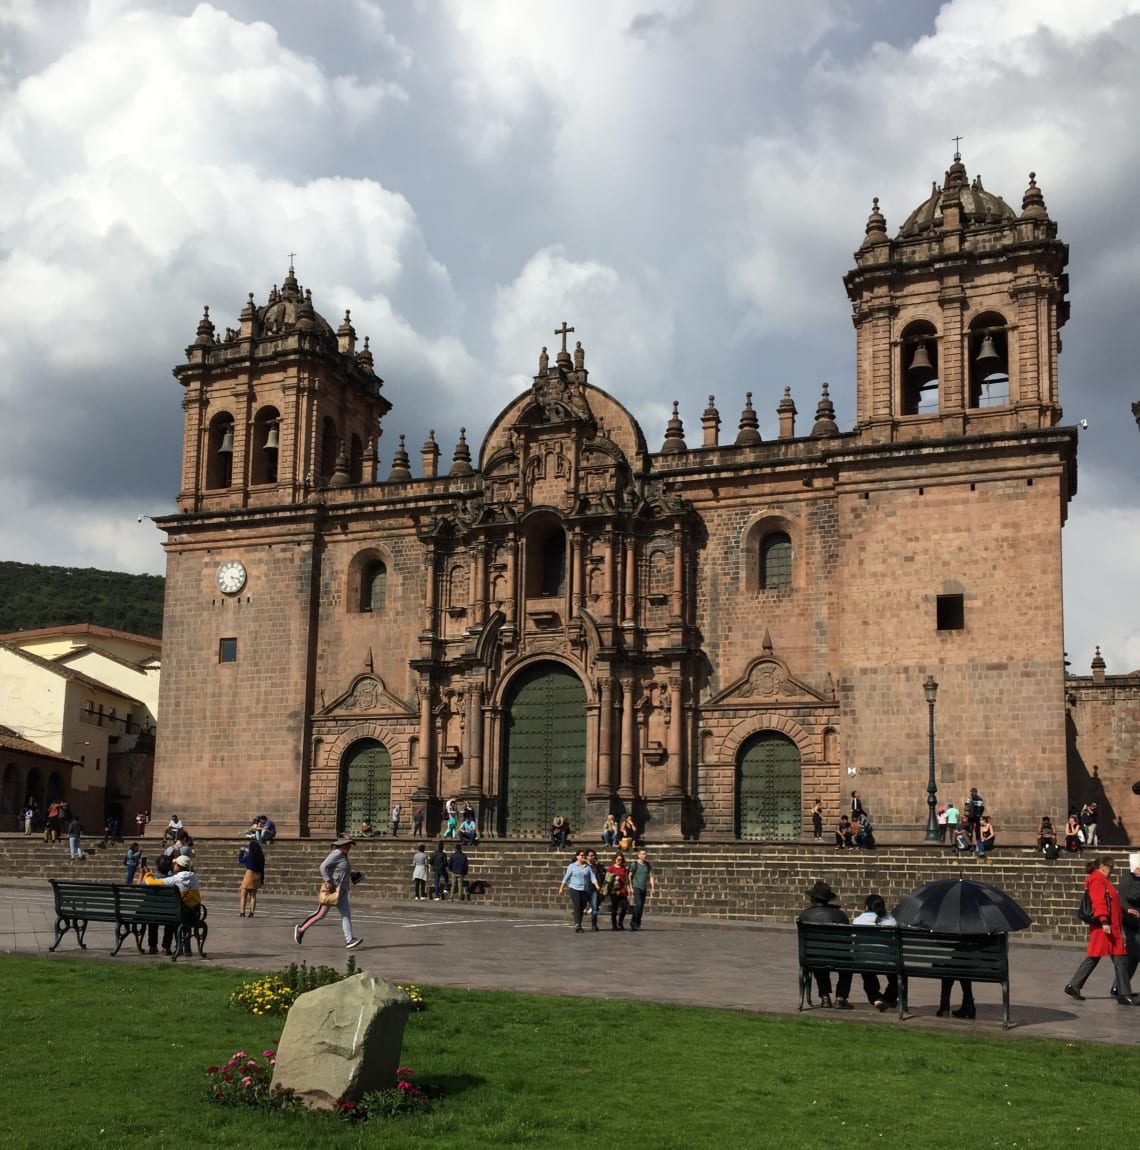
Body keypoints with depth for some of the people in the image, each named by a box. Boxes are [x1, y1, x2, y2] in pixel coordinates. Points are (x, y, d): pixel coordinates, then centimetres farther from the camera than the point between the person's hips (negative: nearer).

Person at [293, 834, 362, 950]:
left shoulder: (343, 856, 17)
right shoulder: (336, 854, -13)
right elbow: (323, 866, -20)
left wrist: (350, 873, 19)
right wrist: (327, 881, -26)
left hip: (341, 891, 9)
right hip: (331, 888, -9)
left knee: (346, 914, -4)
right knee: (321, 914, -2)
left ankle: (349, 940, -12)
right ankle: (301, 929, 16)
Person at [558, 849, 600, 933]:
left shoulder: (588, 867, 7)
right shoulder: (572, 866, 1)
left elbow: (592, 877, 2)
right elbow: (566, 878, 4)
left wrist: (596, 885, -14)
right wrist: (561, 888, 4)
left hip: (585, 890, 3)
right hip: (574, 889, -3)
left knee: (582, 908, 5)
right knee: (577, 907, -13)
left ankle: (579, 925, 16)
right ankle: (577, 925, -20)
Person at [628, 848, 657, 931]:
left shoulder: (648, 865, 10)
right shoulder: (635, 864, -3)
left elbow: (651, 876, 9)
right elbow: (630, 876, -1)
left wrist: (652, 888, 1)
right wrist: (631, 887, -7)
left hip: (644, 888, 5)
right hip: (636, 887, -5)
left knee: (641, 907, 5)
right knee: (638, 905, -17)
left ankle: (637, 924, 13)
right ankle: (633, 923, -8)